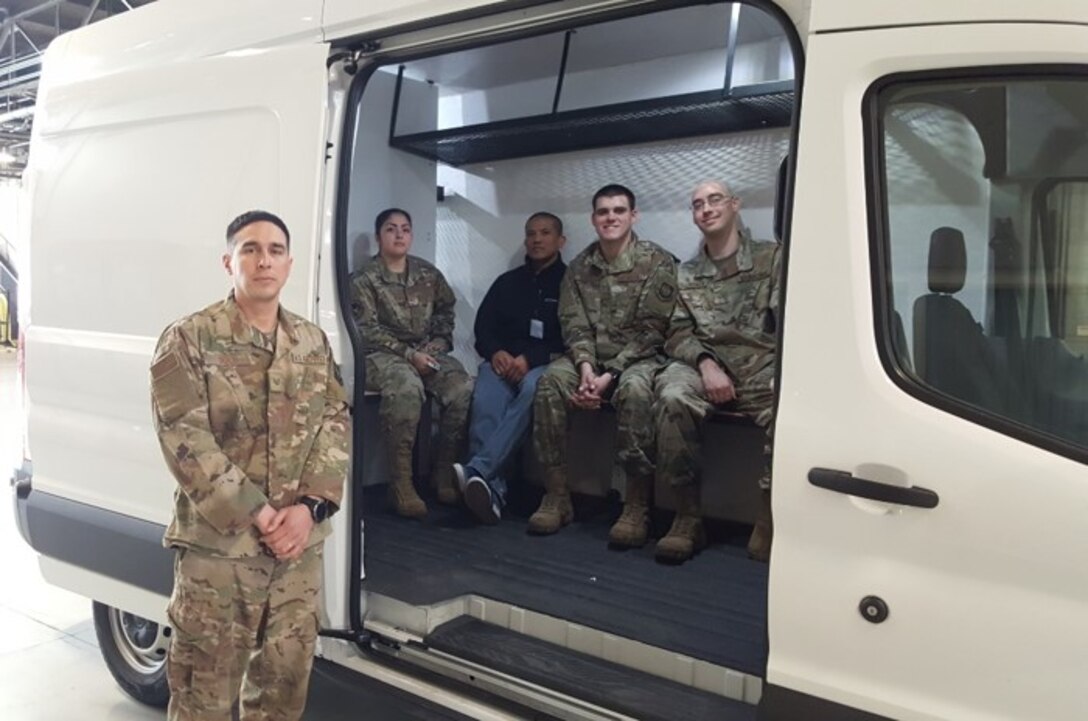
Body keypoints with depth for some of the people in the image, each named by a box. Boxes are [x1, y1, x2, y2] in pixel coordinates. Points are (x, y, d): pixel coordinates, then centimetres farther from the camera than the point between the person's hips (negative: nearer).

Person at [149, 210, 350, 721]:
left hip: (300, 543, 5)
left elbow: (336, 426, 5)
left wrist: (310, 505, -9)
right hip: (217, 544, -4)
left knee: (285, 678, 16)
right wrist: (257, 515, -15)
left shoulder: (314, 343, 9)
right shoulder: (189, 339, -6)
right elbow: (185, 441, -12)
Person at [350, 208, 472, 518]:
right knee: (407, 387, -39)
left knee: (464, 388, -26)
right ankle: (401, 483, -32)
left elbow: (445, 313, 19)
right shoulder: (364, 279, 2)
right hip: (383, 355, -4)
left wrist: (438, 346, -1)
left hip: (428, 352, 4)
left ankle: (444, 472, -14)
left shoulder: (428, 274, 15)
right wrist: (408, 355, -17)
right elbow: (368, 331, -7)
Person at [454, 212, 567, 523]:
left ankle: (478, 470, -52)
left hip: (545, 364, -3)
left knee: (533, 388, -39)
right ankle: (492, 490, -47)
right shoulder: (507, 282, 24)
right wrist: (496, 352, -7)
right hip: (503, 362, 3)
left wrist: (531, 358, -17)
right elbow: (483, 328, 16)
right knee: (486, 396, -33)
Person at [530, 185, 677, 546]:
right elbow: (574, 324, 1)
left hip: (640, 358, -4)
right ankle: (556, 496, -20)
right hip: (592, 358, 4)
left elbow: (650, 330, -13)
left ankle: (637, 506, -29)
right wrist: (585, 366, -20)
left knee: (634, 389, -38)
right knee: (549, 382, -26)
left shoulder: (657, 263, -7)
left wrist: (610, 375, -21)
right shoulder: (580, 266, 7)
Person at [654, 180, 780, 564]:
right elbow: (678, 333, 9)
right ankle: (688, 517, -21)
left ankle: (770, 518, -18)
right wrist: (705, 363, -12)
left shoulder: (772, 257, 10)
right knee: (672, 396, -32)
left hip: (762, 367, -1)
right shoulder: (686, 274, 19)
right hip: (707, 367, 2)